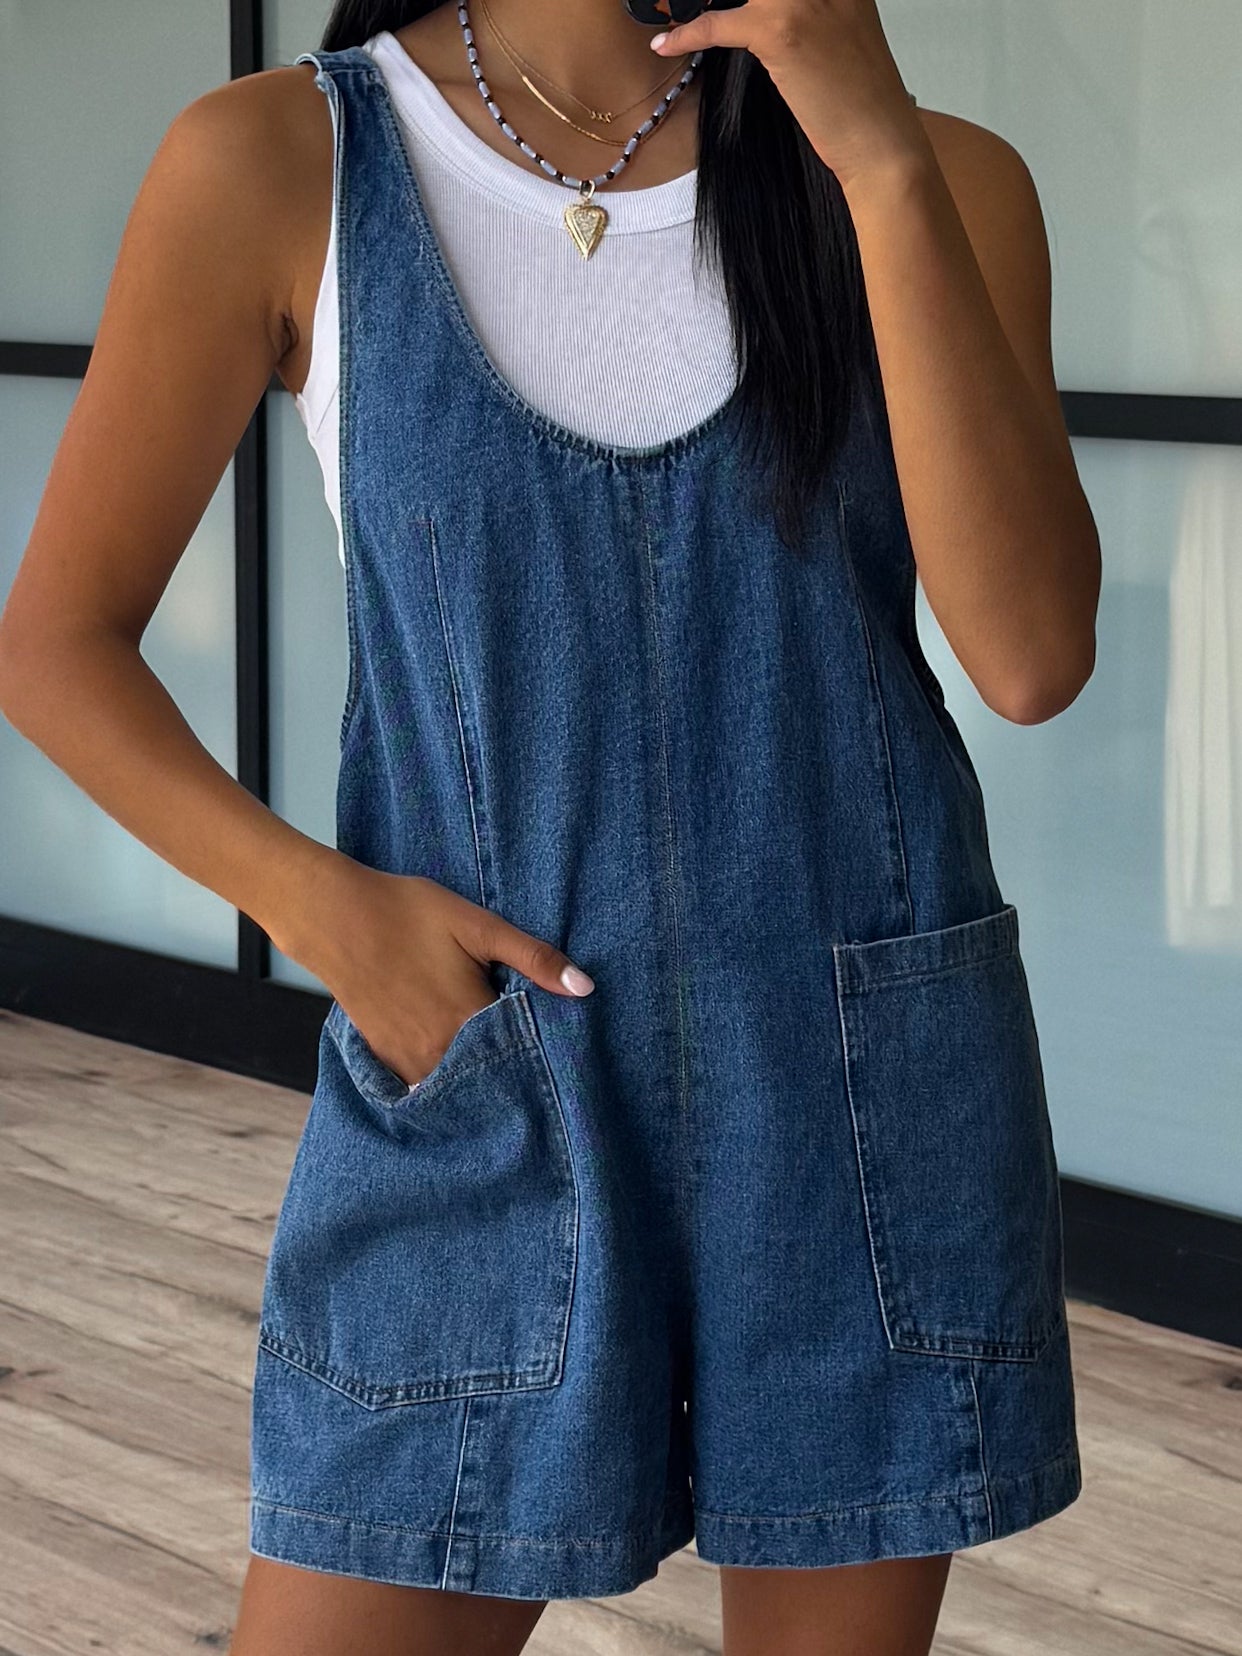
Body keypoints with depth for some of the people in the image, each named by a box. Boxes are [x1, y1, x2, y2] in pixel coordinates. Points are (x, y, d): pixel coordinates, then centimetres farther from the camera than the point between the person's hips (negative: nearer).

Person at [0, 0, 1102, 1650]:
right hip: (476, 1083, -1)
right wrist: (316, 905, -12)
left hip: (867, 1099, 1)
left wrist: (884, 159, -19)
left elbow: (1031, 651, -15)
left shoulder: (932, 182, 0)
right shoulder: (281, 165, -3)